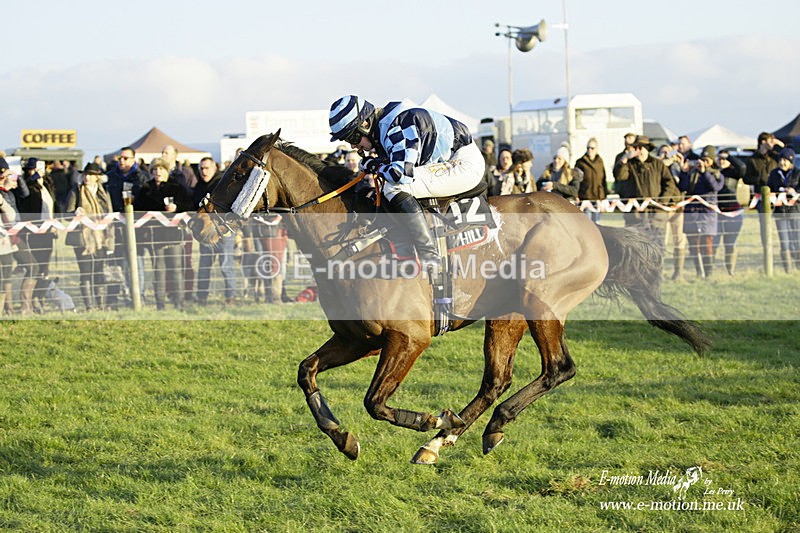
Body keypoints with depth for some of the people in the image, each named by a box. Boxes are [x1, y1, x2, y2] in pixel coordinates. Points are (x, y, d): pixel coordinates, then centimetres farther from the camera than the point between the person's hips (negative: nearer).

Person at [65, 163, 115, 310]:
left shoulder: (104, 194, 14)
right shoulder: (76, 193, 5)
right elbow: (68, 214, 1)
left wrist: (110, 240, 10)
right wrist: (76, 213, -23)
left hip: (100, 239, 3)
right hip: (83, 239, -3)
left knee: (99, 273, 4)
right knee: (85, 274, -6)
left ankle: (101, 305, 7)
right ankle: (89, 306, -6)